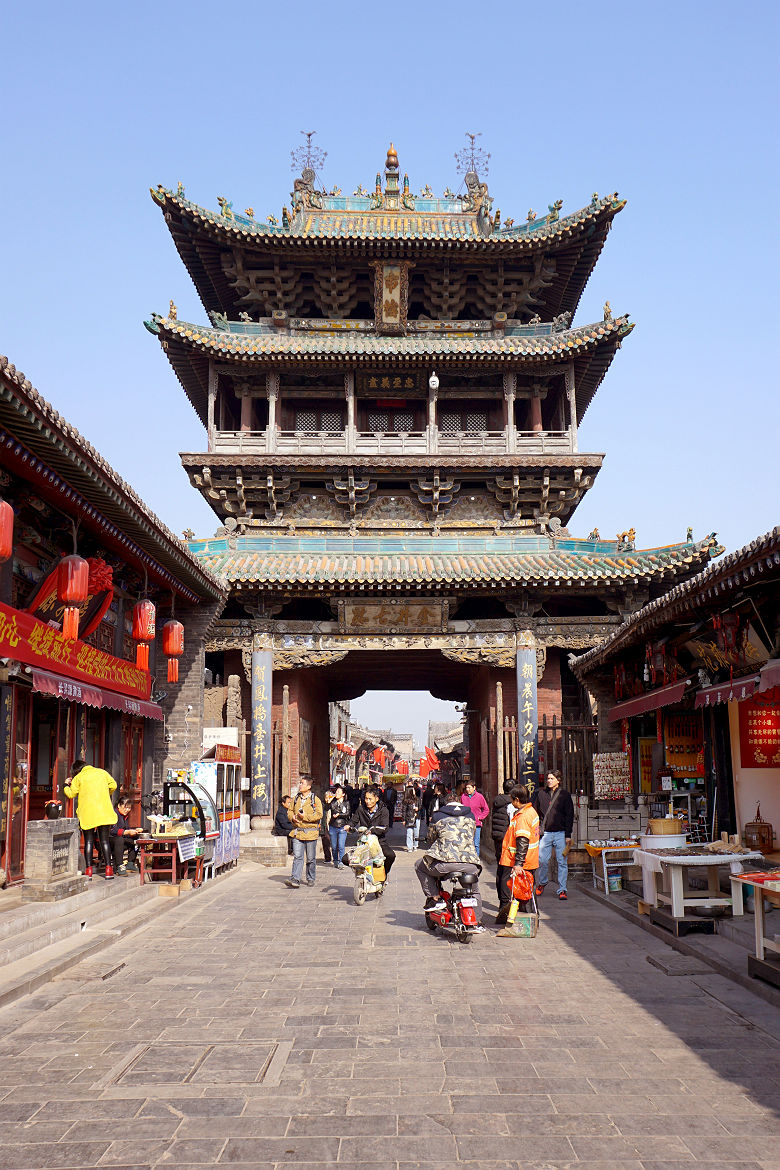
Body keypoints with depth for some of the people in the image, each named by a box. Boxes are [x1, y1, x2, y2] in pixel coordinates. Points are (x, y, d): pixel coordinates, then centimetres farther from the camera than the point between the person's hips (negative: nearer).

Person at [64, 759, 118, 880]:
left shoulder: (78, 778, 3)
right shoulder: (102, 772, 10)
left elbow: (71, 794, 4)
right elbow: (113, 785, 9)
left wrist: (66, 785, 23)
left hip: (87, 813, -1)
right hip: (103, 812, 1)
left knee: (88, 841, 6)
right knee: (104, 840, 5)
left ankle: (88, 870, 0)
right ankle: (108, 868, -2)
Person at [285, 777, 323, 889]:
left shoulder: (315, 799, -3)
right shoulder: (296, 799, 12)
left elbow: (319, 815, -10)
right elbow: (290, 810, 23)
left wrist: (305, 816, -17)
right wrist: (292, 817, 1)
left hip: (310, 831, -3)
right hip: (297, 832, 3)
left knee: (311, 858, 7)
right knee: (297, 857, -7)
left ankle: (311, 879, 21)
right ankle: (295, 879, -12)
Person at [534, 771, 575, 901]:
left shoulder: (565, 795, 2)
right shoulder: (541, 794, 8)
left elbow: (569, 815, 2)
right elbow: (536, 812, 15)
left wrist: (568, 835, -4)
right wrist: (537, 829, 7)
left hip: (561, 833, -2)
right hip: (545, 832, 2)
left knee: (562, 862, -1)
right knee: (542, 860, 1)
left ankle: (562, 890, 5)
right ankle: (542, 883, 26)